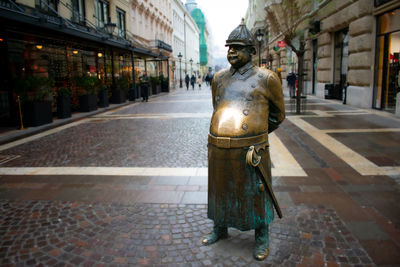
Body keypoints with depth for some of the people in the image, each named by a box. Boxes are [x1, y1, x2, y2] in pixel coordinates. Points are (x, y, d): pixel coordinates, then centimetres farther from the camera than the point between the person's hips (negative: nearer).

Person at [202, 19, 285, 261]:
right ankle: (220, 229, 44)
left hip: (249, 151, -4)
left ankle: (262, 237, 35)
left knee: (256, 195, 12)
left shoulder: (266, 78, -4)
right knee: (221, 191, 20)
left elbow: (278, 115, 10)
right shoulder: (219, 78, 9)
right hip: (219, 150, 4)